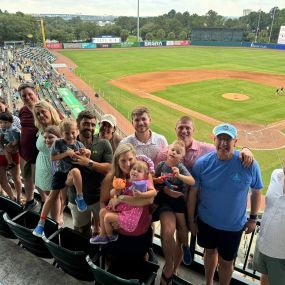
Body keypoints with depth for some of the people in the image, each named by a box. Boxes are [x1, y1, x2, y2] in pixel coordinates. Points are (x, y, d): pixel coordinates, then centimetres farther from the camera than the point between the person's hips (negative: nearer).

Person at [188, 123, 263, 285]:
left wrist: (253, 218, 3)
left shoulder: (250, 164, -19)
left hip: (233, 226, -1)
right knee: (210, 251, 25)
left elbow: (256, 192, -2)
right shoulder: (203, 163, -17)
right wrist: (191, 220, -2)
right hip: (206, 221, 2)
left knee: (226, 261, 16)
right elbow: (193, 192, -8)